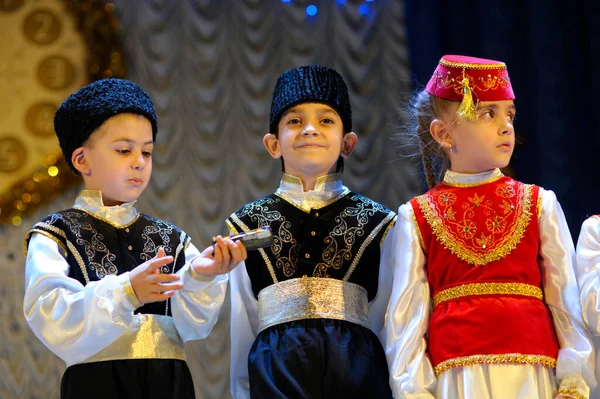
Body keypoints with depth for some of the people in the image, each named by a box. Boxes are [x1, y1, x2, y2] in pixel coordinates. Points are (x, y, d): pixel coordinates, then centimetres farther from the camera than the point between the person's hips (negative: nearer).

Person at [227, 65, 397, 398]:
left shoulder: (377, 223, 8)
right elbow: (242, 332, 12)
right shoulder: (249, 223, 9)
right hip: (276, 372, 0)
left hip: (357, 371, 0)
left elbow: (387, 321, 10)